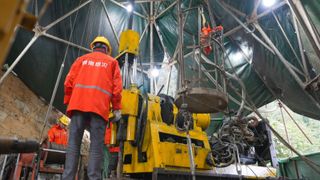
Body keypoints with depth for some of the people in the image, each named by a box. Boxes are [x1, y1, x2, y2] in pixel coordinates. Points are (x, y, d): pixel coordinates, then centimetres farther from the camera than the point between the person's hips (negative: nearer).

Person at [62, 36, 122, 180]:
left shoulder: (82, 59, 21)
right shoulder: (112, 61, 17)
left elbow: (69, 81, 12)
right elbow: (117, 86, 6)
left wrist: (68, 102, 15)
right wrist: (117, 108, 5)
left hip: (78, 104, 2)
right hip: (99, 107, -1)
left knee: (74, 143, 1)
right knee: (96, 146, -3)